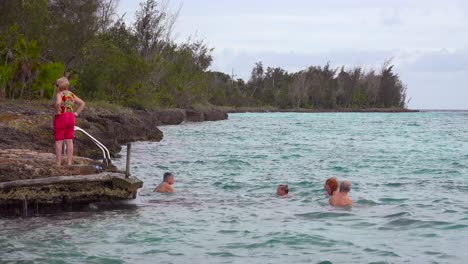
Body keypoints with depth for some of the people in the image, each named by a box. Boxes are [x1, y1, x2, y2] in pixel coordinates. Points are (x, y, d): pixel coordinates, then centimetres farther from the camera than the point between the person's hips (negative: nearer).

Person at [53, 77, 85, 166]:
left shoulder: (59, 94, -12)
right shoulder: (71, 94, 9)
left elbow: (58, 103, -32)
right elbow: (82, 103, 11)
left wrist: (57, 111, -16)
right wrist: (76, 113, 7)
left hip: (60, 119, -7)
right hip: (70, 118, 7)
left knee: (58, 142, -1)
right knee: (69, 141, 7)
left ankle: (58, 164, -1)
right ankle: (69, 163, 7)